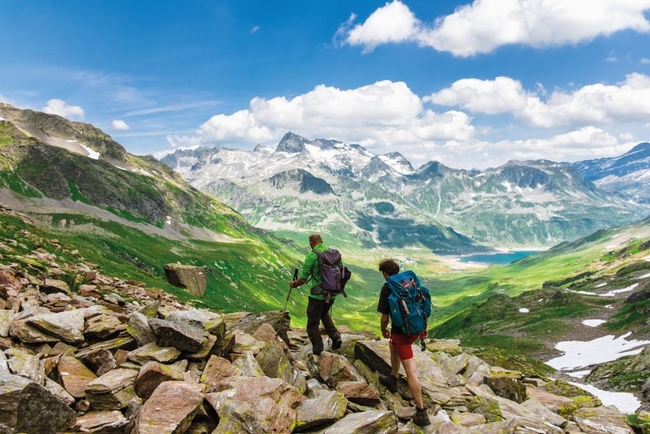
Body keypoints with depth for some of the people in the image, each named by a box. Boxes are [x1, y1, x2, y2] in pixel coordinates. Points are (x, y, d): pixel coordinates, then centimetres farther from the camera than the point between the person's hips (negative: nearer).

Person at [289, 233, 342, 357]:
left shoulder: (311, 256, -15)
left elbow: (303, 279, -12)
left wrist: (293, 284, 8)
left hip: (317, 294, -6)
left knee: (313, 323, 9)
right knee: (324, 314, 31)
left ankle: (317, 352, 12)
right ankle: (335, 335, 13)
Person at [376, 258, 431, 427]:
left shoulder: (387, 288, -12)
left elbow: (385, 317, -11)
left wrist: (384, 331, 9)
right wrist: (424, 327, 19)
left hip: (401, 331, -7)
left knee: (411, 371, -4)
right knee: (393, 345, 34)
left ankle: (421, 412, -1)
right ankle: (392, 379, 47)